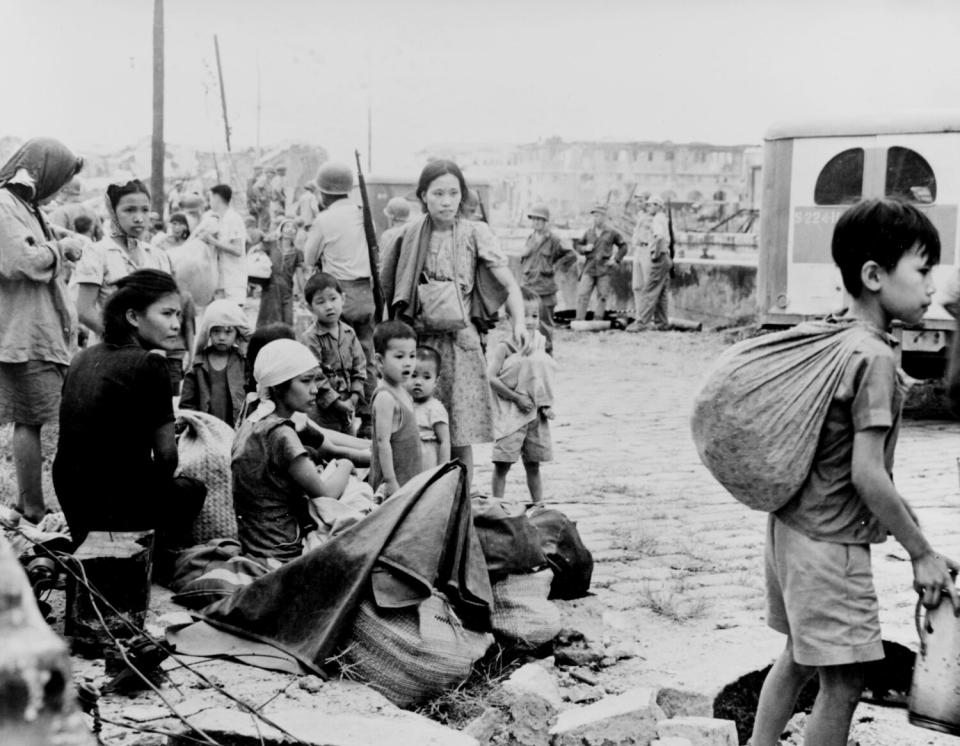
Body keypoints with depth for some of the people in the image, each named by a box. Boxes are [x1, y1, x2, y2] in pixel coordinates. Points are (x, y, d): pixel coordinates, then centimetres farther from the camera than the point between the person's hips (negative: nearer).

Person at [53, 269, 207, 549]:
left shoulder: (82, 359, 7)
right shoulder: (149, 364, -15)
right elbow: (166, 453, -11)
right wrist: (161, 481, 11)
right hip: (119, 505, -7)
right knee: (192, 489, 25)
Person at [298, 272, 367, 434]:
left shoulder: (349, 334, 6)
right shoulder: (309, 338, -14)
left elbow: (359, 367, 7)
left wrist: (353, 398, -6)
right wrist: (337, 403, -18)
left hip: (347, 409, 6)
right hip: (322, 411, -6)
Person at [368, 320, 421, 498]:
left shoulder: (403, 393, 10)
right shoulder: (385, 397, -17)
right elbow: (383, 441, -20)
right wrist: (391, 482, -22)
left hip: (409, 478, 9)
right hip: (395, 479, -9)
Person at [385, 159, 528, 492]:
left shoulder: (474, 233, -2)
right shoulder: (411, 235, 5)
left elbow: (509, 284, -8)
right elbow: (394, 292, 12)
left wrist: (519, 321, -25)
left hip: (459, 341, -2)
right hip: (418, 341, 2)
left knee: (459, 440, -1)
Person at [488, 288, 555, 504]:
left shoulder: (540, 344, 8)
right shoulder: (505, 347, -8)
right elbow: (491, 377, -16)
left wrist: (546, 405, 2)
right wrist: (516, 397, -17)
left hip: (536, 414, 5)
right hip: (510, 413, -5)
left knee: (533, 464, 14)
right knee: (502, 464, -4)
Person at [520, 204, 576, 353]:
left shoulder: (553, 239, -3)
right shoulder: (530, 238, 10)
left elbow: (571, 256, 1)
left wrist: (555, 267, -4)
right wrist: (524, 272, 10)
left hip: (546, 286, -4)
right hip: (528, 285, 4)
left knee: (546, 321, 2)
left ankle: (547, 351, 12)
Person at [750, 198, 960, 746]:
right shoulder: (876, 358, -21)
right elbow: (866, 474, -23)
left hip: (795, 524, 9)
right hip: (832, 544, -9)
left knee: (799, 657, 22)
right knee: (844, 680, 1)